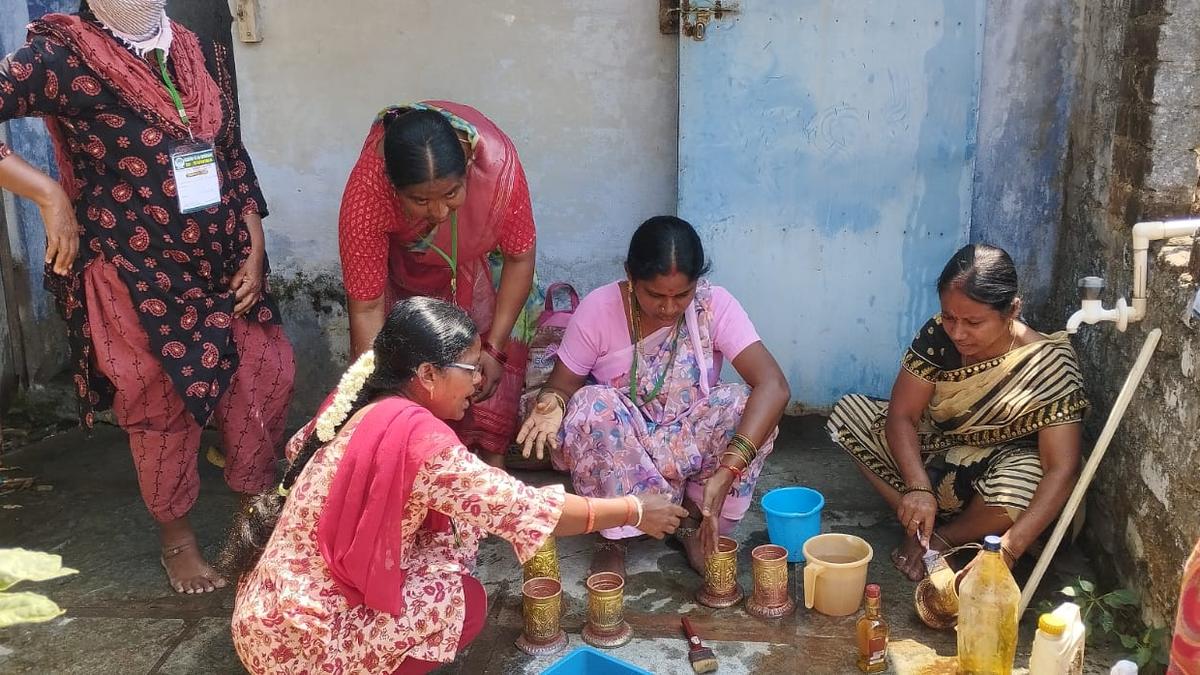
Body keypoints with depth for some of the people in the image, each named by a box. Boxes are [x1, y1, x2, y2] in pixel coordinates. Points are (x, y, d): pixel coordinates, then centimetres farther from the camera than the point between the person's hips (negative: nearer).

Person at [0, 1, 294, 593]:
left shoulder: (203, 56, 6)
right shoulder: (64, 55, -12)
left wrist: (254, 254, 5)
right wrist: (50, 195, -20)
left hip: (222, 269, 5)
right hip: (135, 280, -5)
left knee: (268, 373, 9)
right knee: (166, 409, 7)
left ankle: (255, 505, 34)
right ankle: (176, 537, 32)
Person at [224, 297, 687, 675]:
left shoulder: (363, 403, -1)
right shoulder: (416, 435, -26)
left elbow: (298, 448, 18)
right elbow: (519, 508, -23)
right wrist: (633, 511, -12)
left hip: (282, 598, 8)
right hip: (295, 634, -8)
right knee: (467, 601, -4)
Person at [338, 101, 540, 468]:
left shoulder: (497, 161, -40)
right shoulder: (366, 190, -41)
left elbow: (519, 257, -22)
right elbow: (367, 307, -31)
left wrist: (494, 349, -21)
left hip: (482, 253, 1)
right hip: (403, 259, 0)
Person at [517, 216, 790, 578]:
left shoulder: (715, 306, -18)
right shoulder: (598, 309, -17)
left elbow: (774, 386, -28)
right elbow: (563, 385, -7)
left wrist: (726, 472, -40)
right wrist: (553, 404, -35)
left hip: (689, 446, 1)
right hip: (615, 453, -1)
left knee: (746, 403, -27)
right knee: (592, 405, -32)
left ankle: (693, 519, -4)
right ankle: (614, 533, -11)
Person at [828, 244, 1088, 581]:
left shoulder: (1049, 364, -28)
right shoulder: (939, 335, -19)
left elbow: (1061, 469, -33)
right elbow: (902, 414, -18)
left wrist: (1007, 550, -44)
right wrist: (918, 487, -36)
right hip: (938, 451, 4)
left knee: (1023, 485, -40)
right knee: (847, 412, -12)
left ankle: (944, 536, -9)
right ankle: (920, 526, -11)